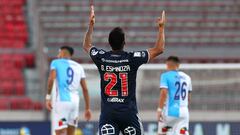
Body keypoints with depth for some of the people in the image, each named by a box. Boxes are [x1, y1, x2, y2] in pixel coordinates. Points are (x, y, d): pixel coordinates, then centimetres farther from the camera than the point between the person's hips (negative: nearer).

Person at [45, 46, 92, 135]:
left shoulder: (56, 62, 6)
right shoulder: (78, 67, 17)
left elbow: (51, 79, -13)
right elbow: (85, 89, 14)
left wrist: (48, 96, -11)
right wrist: (87, 108, 16)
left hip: (62, 100, -5)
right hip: (75, 101, 5)